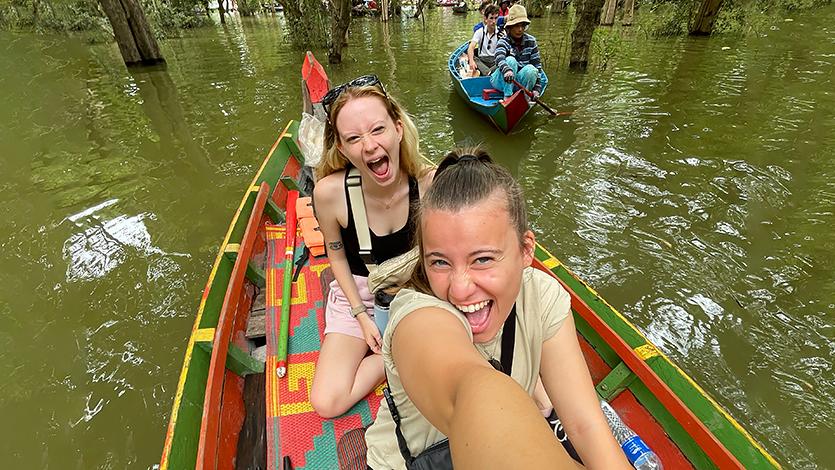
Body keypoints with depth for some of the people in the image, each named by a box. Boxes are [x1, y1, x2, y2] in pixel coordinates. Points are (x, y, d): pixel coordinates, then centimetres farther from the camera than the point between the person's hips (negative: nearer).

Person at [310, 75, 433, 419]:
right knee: (327, 403, -6)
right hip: (358, 293, 1)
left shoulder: (431, 184, -24)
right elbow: (336, 255, -4)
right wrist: (361, 316, -6)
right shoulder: (329, 192, -23)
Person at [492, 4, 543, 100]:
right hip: (501, 81, -2)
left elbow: (537, 65, -1)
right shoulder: (504, 41, -11)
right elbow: (499, 58, -35)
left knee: (531, 69, -28)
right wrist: (507, 70, -58)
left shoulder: (531, 41, 0)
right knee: (511, 60, -30)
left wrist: (537, 88, -12)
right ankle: (507, 97, -31)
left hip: (519, 80, 2)